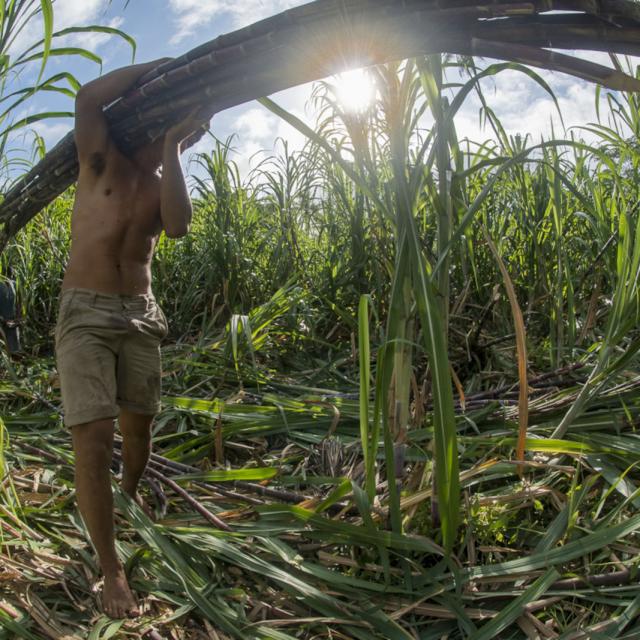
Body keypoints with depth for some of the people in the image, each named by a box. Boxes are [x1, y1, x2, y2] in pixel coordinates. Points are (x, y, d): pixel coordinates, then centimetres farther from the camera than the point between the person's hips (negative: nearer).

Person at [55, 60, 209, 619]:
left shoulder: (166, 185, 9)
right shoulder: (102, 160, 2)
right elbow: (89, 97, -18)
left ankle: (131, 492, 45)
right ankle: (111, 569, -3)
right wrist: (158, 67, -7)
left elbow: (179, 226, -15)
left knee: (138, 428, 13)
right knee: (93, 439, -13)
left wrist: (171, 150, -12)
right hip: (85, 313, -4)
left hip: (141, 317, 4)